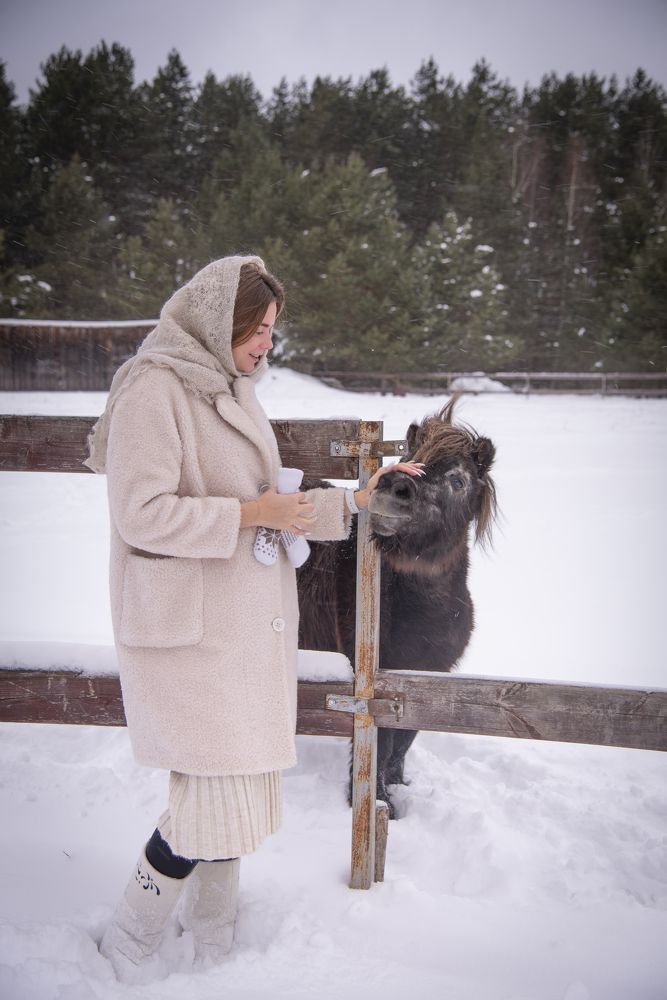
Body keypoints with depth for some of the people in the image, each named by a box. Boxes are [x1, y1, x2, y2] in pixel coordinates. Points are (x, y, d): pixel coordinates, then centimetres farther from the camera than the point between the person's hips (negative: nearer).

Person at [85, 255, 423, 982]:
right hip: (189, 628, -8)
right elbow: (142, 514, -21)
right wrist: (250, 513, -19)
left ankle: (211, 935, 34)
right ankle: (130, 937, 19)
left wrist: (355, 499, 8)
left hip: (249, 623, 8)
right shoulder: (155, 388, -14)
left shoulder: (233, 391, 12)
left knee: (234, 785, 15)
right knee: (217, 793, -5)